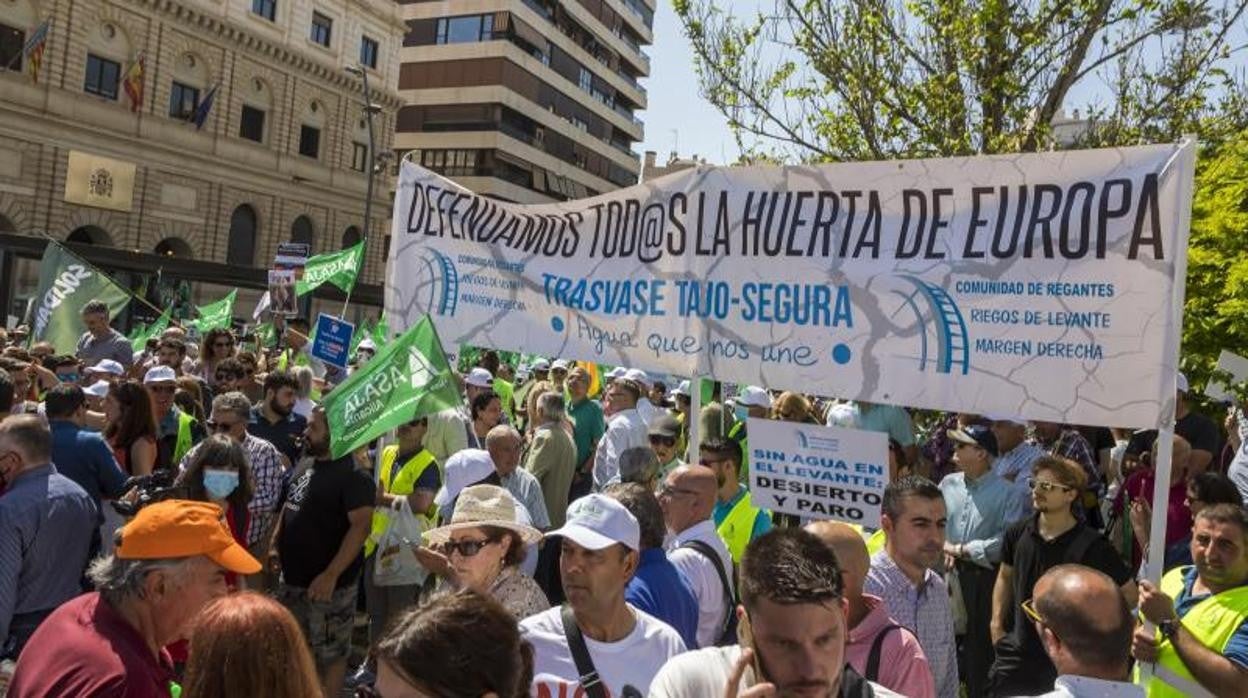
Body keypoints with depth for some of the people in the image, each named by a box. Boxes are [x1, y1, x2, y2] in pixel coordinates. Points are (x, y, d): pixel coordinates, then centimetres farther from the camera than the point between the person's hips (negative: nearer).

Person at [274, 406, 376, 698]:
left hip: (328, 584, -8)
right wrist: (276, 545, 12)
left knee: (331, 653, 6)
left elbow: (361, 526, -25)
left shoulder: (352, 476, -17)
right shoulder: (306, 468, 9)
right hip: (292, 579, 8)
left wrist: (331, 575, -29)